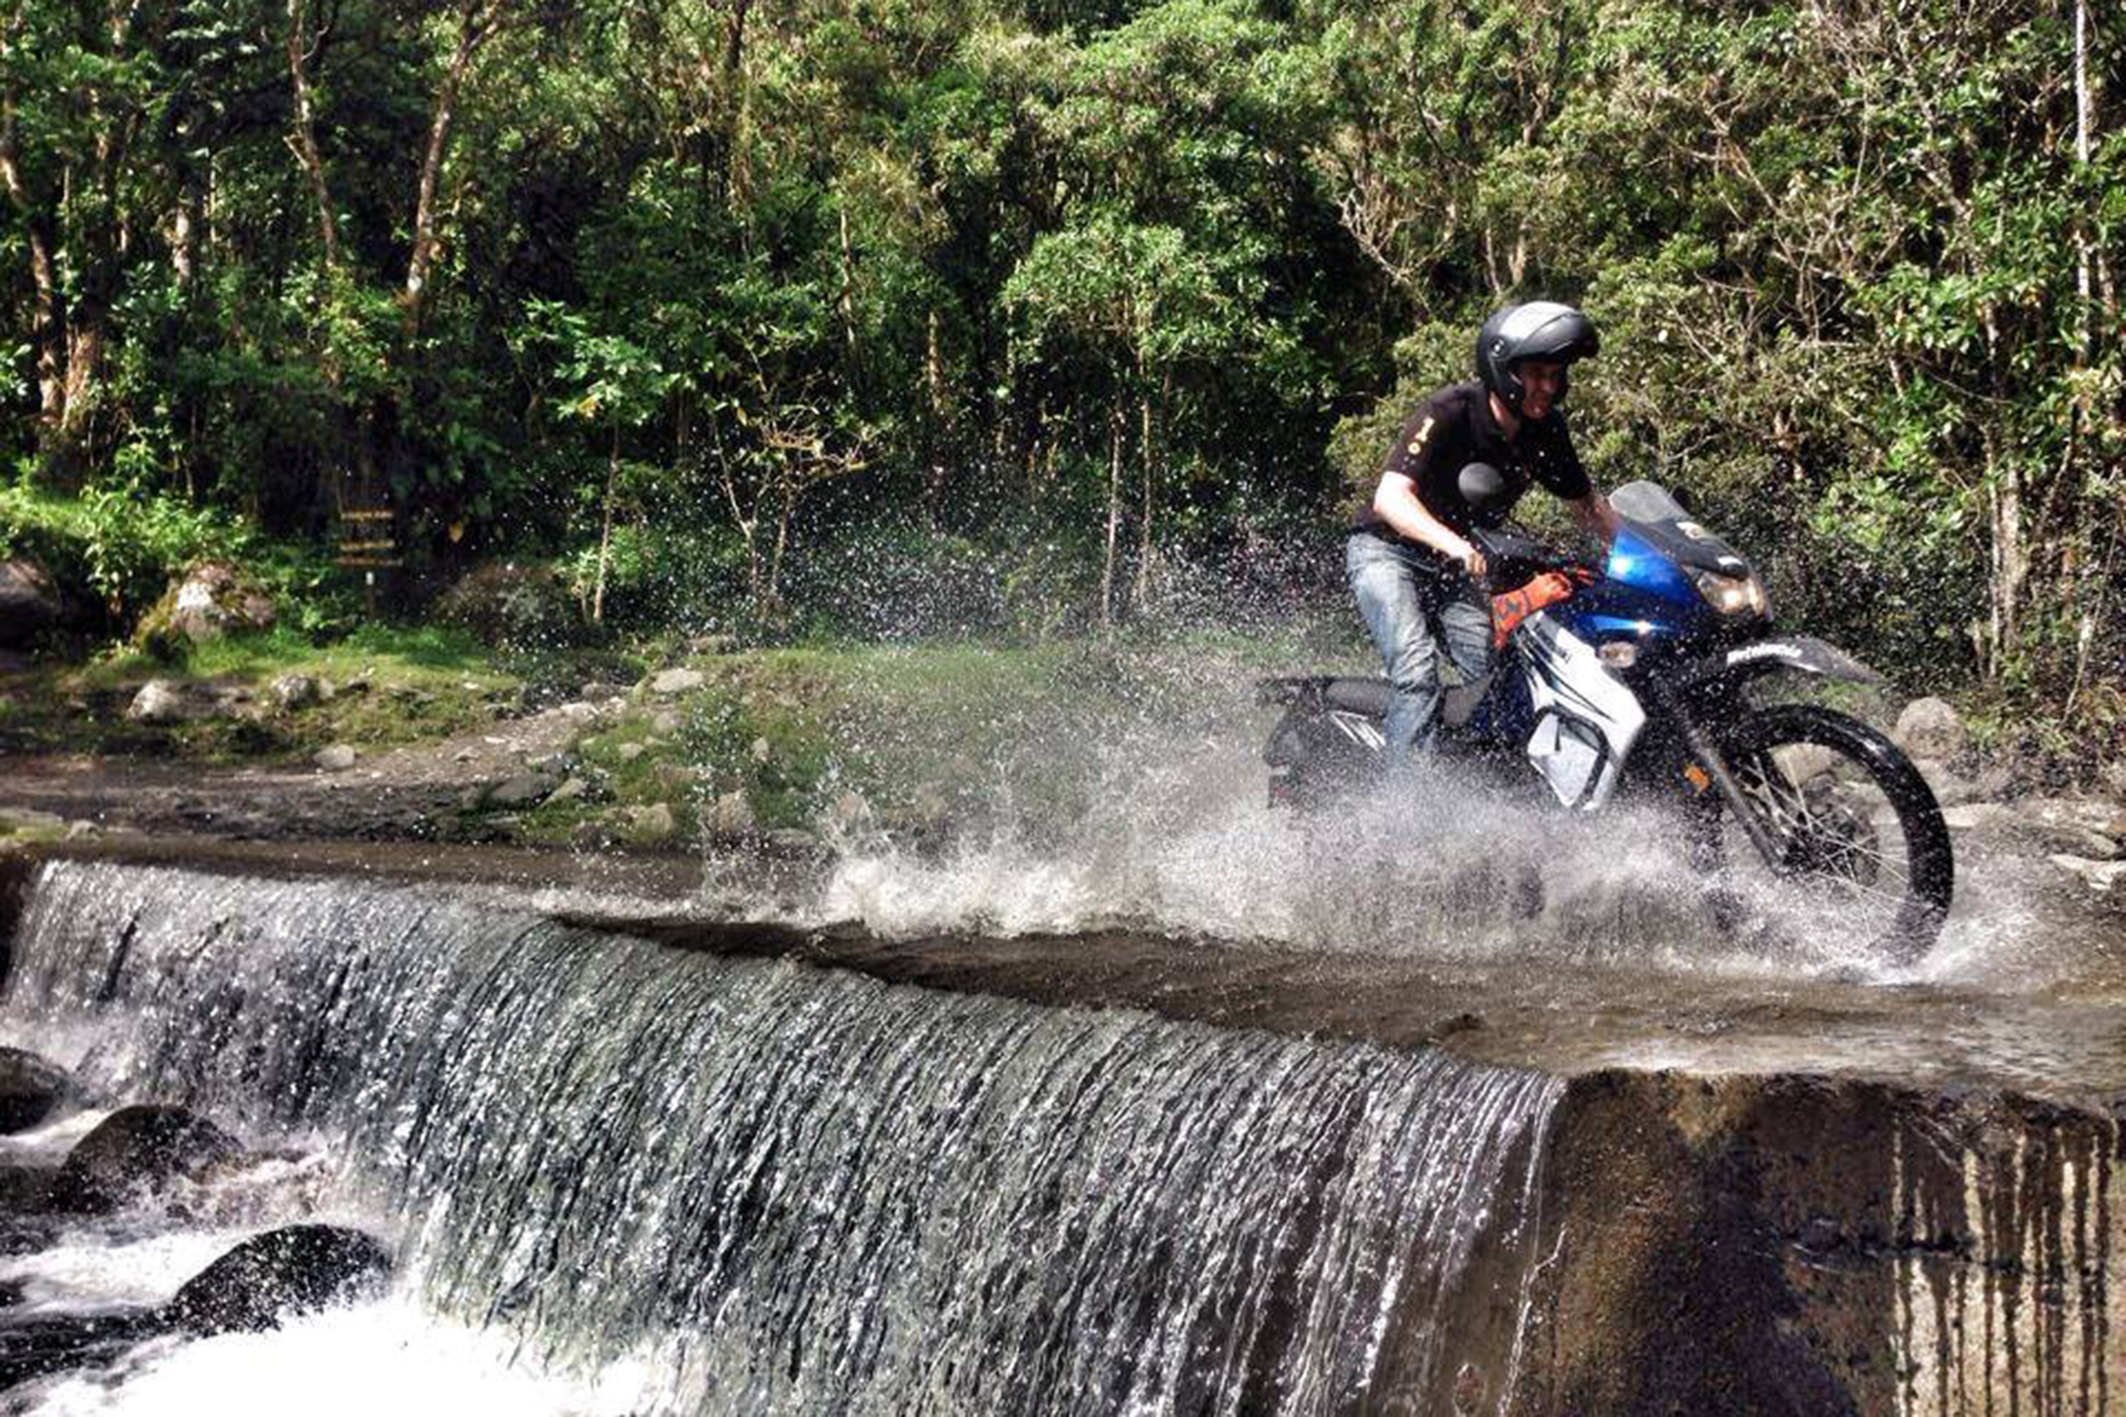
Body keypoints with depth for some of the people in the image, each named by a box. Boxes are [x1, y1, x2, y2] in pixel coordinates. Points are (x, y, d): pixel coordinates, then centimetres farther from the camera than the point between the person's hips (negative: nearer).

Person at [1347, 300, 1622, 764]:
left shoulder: (1545, 430, -3)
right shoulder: (1448, 413, -23)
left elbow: (1586, 503, 12)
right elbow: (1390, 498, -33)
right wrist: (1452, 543, -49)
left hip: (1453, 568, 7)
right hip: (1387, 551, -6)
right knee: (1417, 672, -26)